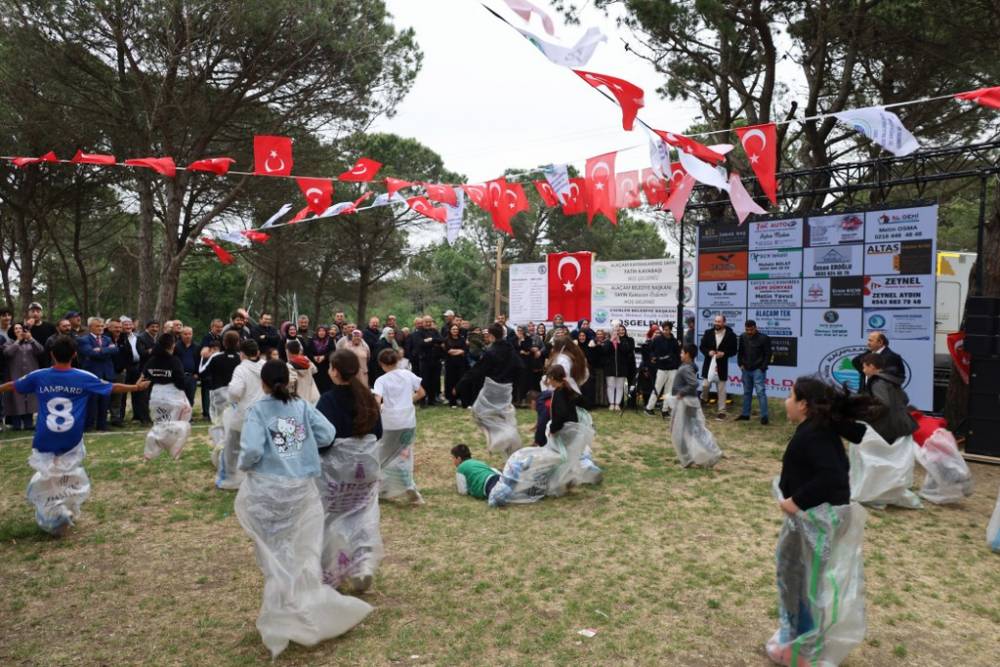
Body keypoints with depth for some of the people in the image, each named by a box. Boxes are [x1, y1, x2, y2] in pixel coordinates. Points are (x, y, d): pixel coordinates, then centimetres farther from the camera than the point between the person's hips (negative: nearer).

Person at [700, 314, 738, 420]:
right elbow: (702, 346, 6)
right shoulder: (708, 333, 1)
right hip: (709, 364, 2)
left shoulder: (731, 335, -5)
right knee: (705, 385, 4)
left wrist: (724, 353, -17)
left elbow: (734, 350, 0)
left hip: (721, 366, -2)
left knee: (721, 389, 3)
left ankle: (721, 411, 10)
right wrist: (708, 352, -14)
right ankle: (703, 400, 34)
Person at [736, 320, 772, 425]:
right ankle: (745, 414, 21)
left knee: (761, 392, -9)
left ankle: (764, 416, -5)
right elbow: (740, 352, 15)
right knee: (747, 392, 13)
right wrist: (740, 364, 6)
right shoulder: (743, 337, 5)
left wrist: (763, 367, -10)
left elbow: (768, 354, -5)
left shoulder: (764, 338, -9)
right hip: (746, 369, 5)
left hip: (758, 370, -5)